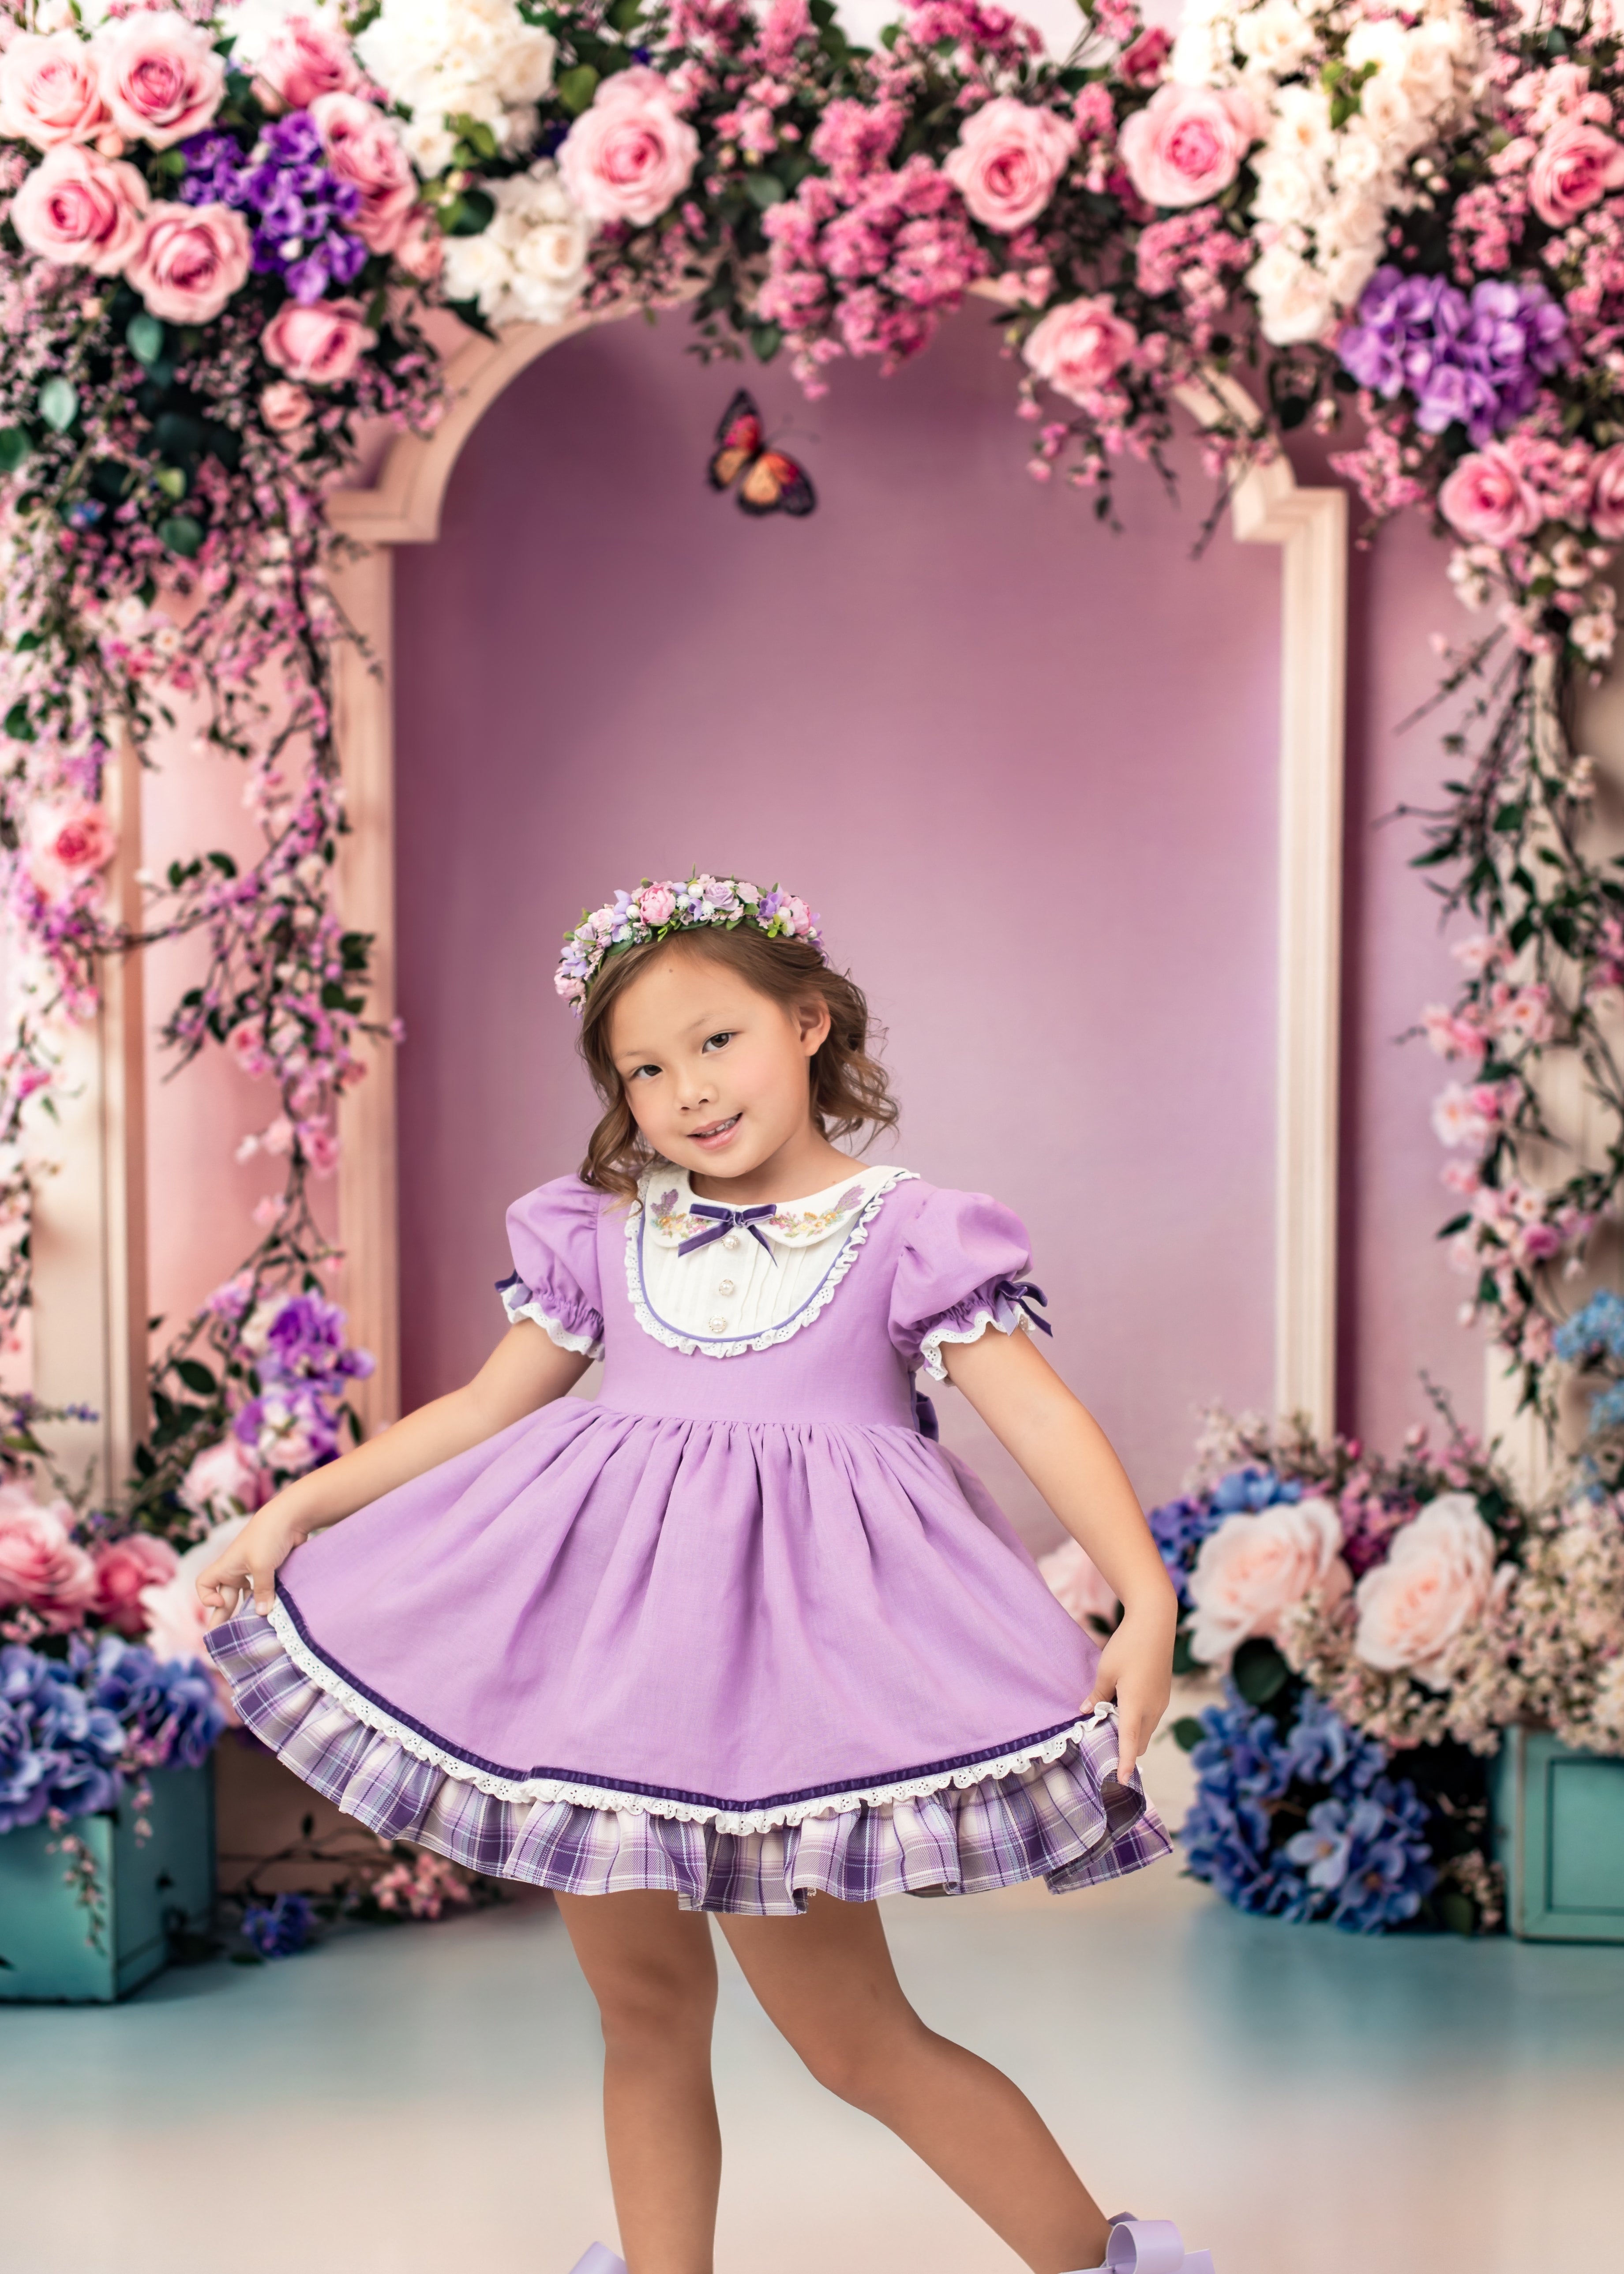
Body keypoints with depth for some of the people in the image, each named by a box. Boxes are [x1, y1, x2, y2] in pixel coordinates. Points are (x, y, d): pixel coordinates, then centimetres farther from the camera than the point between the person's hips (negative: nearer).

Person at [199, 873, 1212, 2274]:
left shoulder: (902, 1234, -3)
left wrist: (1147, 1602, -21)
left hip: (787, 1637, -5)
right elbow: (482, 1409, 15)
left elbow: (1045, 1420, -9)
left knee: (853, 2040, -3)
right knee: (643, 2011, 12)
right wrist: (293, 1513, 9)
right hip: (603, 1636, 5)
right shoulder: (605, 1234, 9)